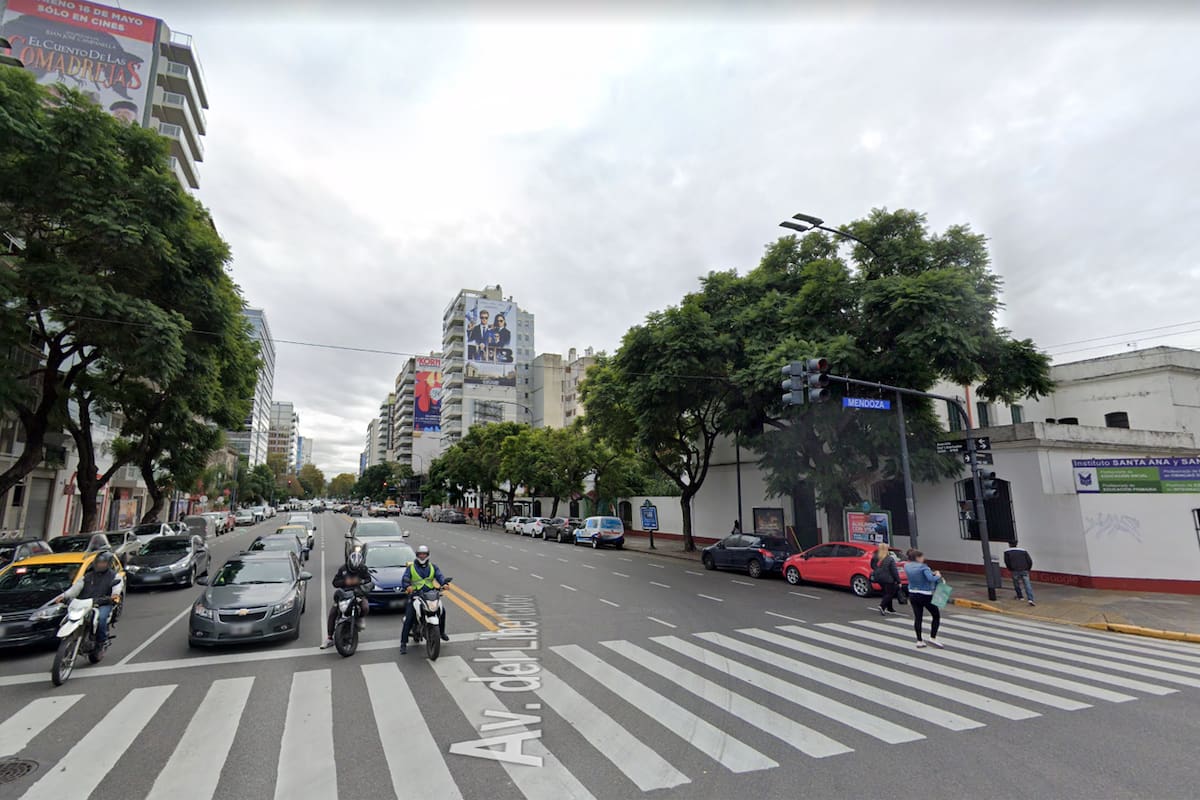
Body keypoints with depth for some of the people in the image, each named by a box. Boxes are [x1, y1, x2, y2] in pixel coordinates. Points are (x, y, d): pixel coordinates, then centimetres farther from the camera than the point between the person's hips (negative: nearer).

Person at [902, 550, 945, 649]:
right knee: (936, 615, 13)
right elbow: (931, 579, -28)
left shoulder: (907, 566, 2)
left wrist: (932, 572, 6)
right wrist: (938, 576, -7)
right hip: (925, 596, -6)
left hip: (913, 595, 6)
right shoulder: (923, 567, -17)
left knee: (917, 617, 9)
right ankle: (932, 637, 6)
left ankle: (919, 641, 12)